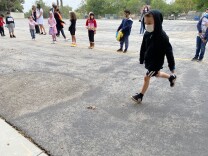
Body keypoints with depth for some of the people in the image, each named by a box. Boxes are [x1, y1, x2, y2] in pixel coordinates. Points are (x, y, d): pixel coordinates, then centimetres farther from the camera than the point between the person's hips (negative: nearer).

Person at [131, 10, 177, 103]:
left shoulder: (162, 36, -26)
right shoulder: (147, 34, -8)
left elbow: (168, 52, -20)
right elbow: (143, 48, 6)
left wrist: (172, 66, -14)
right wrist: (142, 59, 14)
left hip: (157, 61, -7)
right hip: (148, 60, 7)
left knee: (147, 77, 0)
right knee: (157, 74, 26)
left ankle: (140, 96, 19)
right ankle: (172, 77, 52)